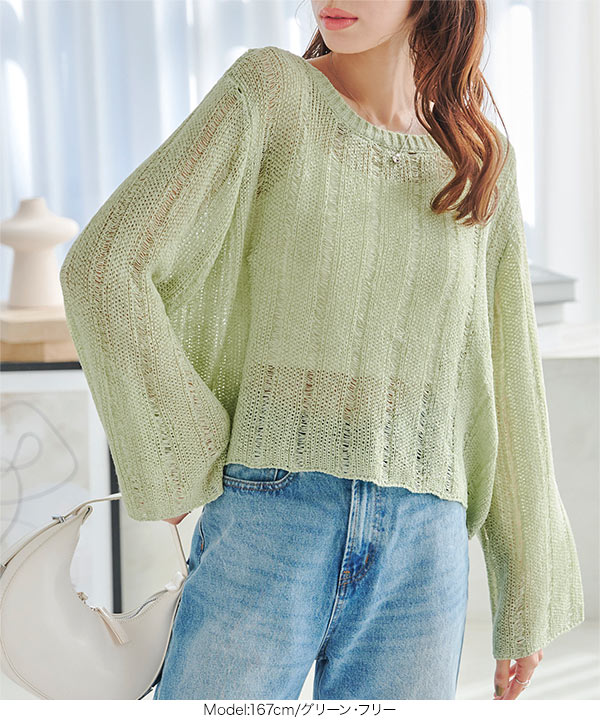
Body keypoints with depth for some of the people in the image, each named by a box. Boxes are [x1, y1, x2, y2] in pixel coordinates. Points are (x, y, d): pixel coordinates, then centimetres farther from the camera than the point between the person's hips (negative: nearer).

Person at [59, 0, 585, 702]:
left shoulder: (483, 158, 10)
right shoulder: (271, 91, -1)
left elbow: (507, 376, 13)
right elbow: (102, 265, -7)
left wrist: (528, 595, 15)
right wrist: (183, 464, -4)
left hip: (423, 554, 3)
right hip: (267, 528, -3)